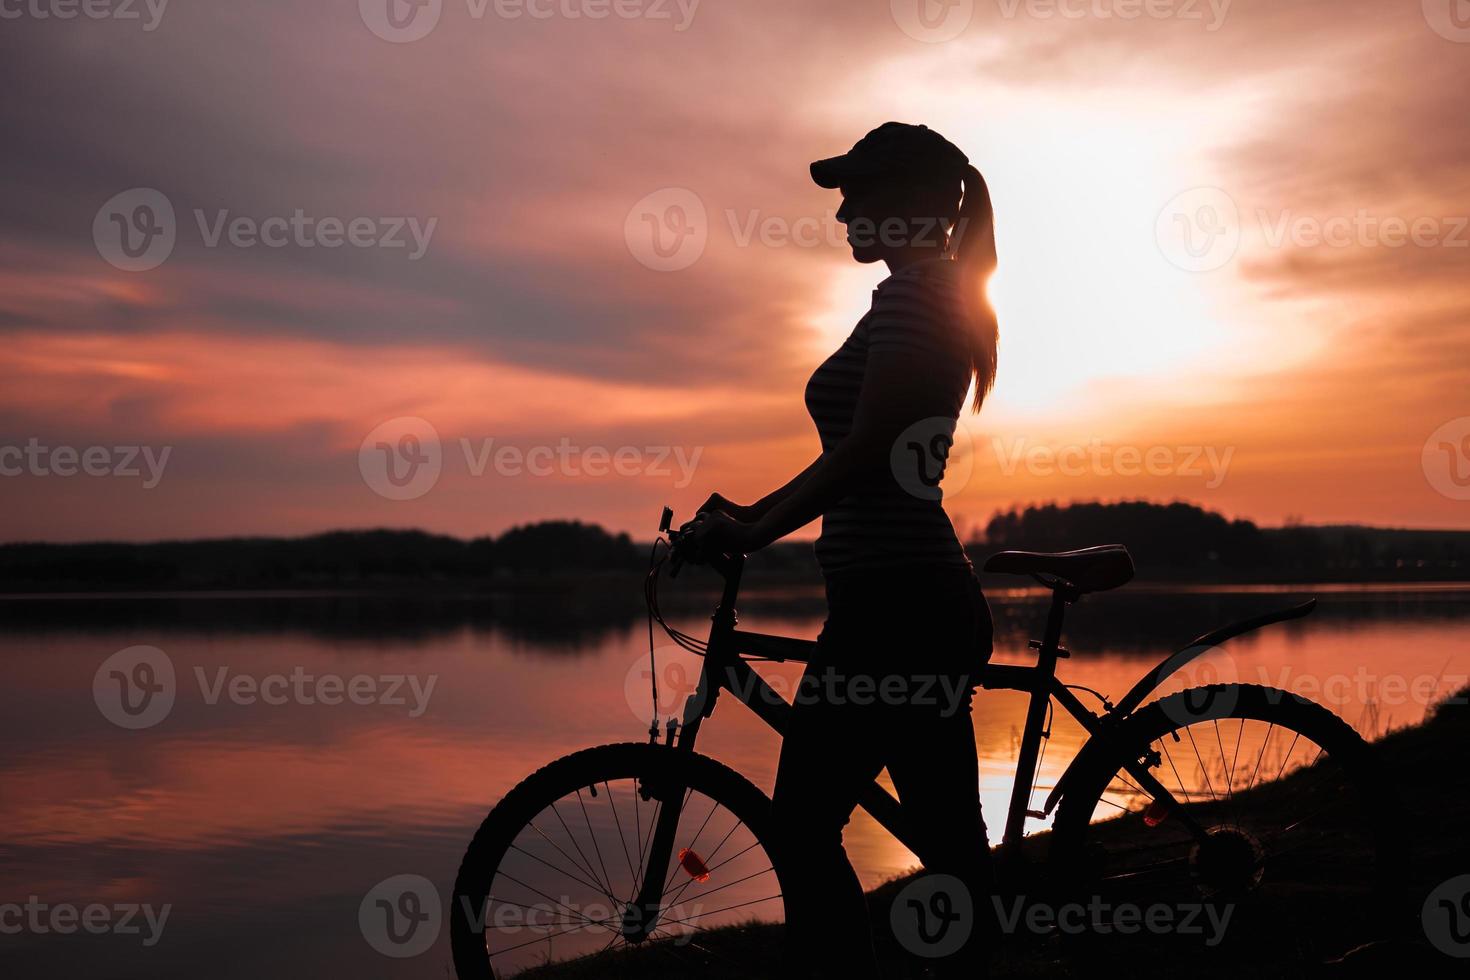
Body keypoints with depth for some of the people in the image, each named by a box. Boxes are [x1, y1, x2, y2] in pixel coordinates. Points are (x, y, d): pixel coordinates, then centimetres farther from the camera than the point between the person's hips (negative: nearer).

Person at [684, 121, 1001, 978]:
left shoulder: (912, 292, -12)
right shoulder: (947, 298, 19)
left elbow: (865, 449, -19)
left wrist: (752, 530, -10)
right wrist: (754, 514, 20)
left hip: (894, 604, -10)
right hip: (933, 597, 10)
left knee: (805, 828, -1)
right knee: (951, 838, 13)